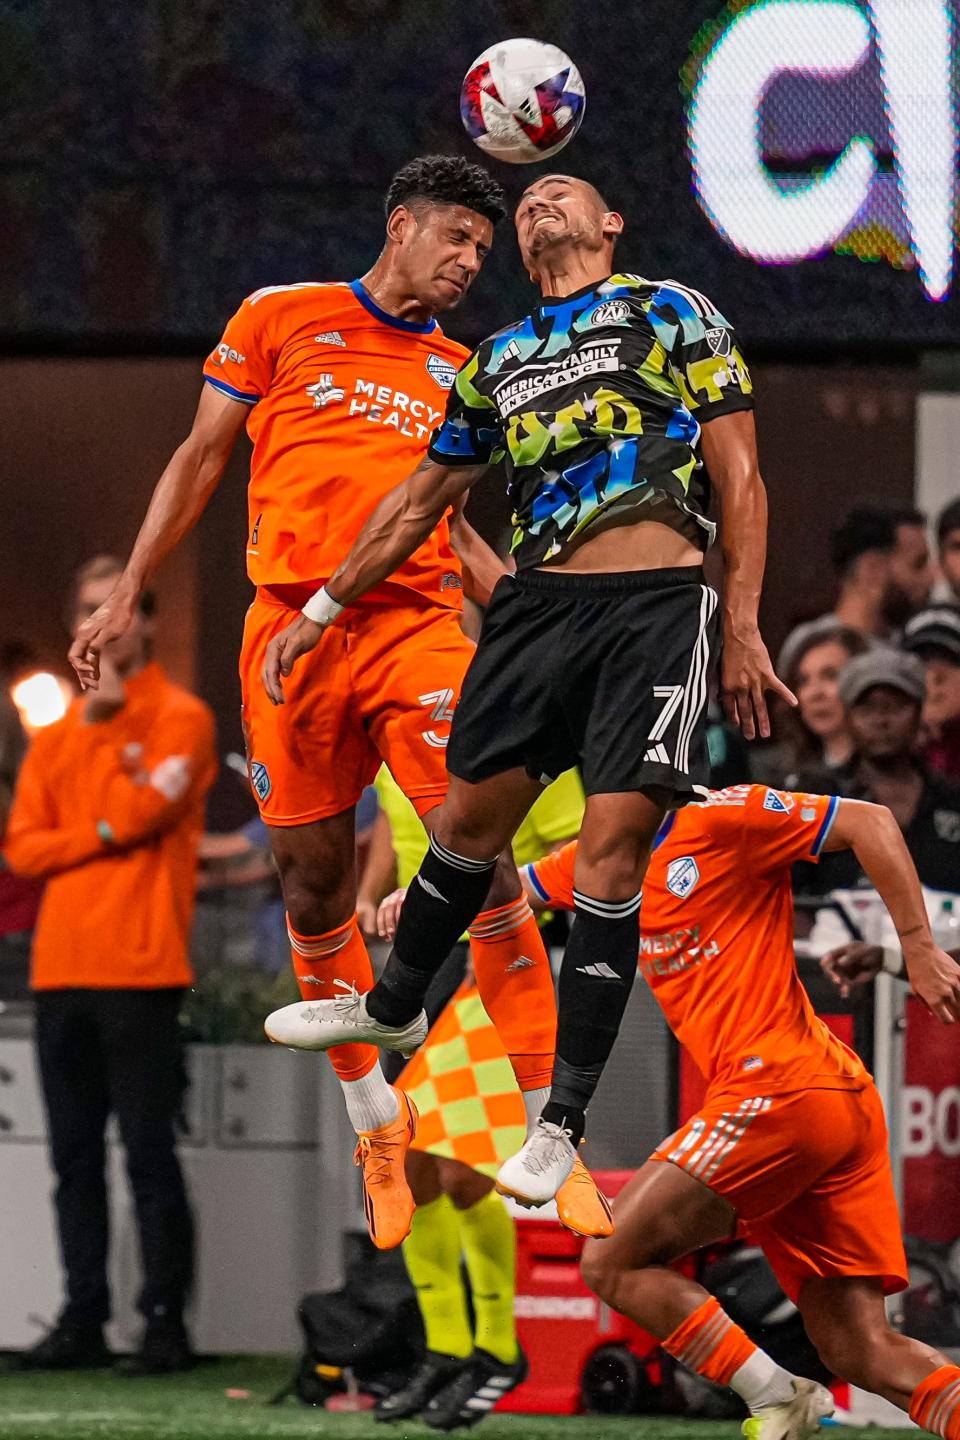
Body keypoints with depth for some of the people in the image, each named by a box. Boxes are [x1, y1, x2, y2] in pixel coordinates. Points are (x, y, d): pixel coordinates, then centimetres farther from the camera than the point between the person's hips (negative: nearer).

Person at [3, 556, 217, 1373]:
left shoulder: (179, 719, 2)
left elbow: (138, 813, -13)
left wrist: (103, 720, -1)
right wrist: (108, 830, -6)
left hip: (140, 968, -6)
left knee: (149, 1152, -8)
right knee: (75, 1156, 5)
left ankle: (166, 1322, -7)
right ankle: (83, 1319, 8)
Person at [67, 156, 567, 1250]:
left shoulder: (457, 376, 18)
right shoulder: (279, 320, 10)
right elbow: (201, 459, 13)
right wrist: (126, 595, 8)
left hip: (416, 623, 1)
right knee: (313, 880, 3)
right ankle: (375, 1123, 20)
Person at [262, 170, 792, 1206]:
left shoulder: (670, 312, 7)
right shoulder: (498, 360, 21)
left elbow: (740, 477, 1)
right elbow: (422, 500, 30)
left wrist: (742, 631, -8)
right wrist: (319, 612, 30)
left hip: (657, 605, -5)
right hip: (539, 602, 5)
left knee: (612, 847, -9)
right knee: (473, 813, 9)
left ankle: (563, 1122, -4)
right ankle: (393, 1007, 34)